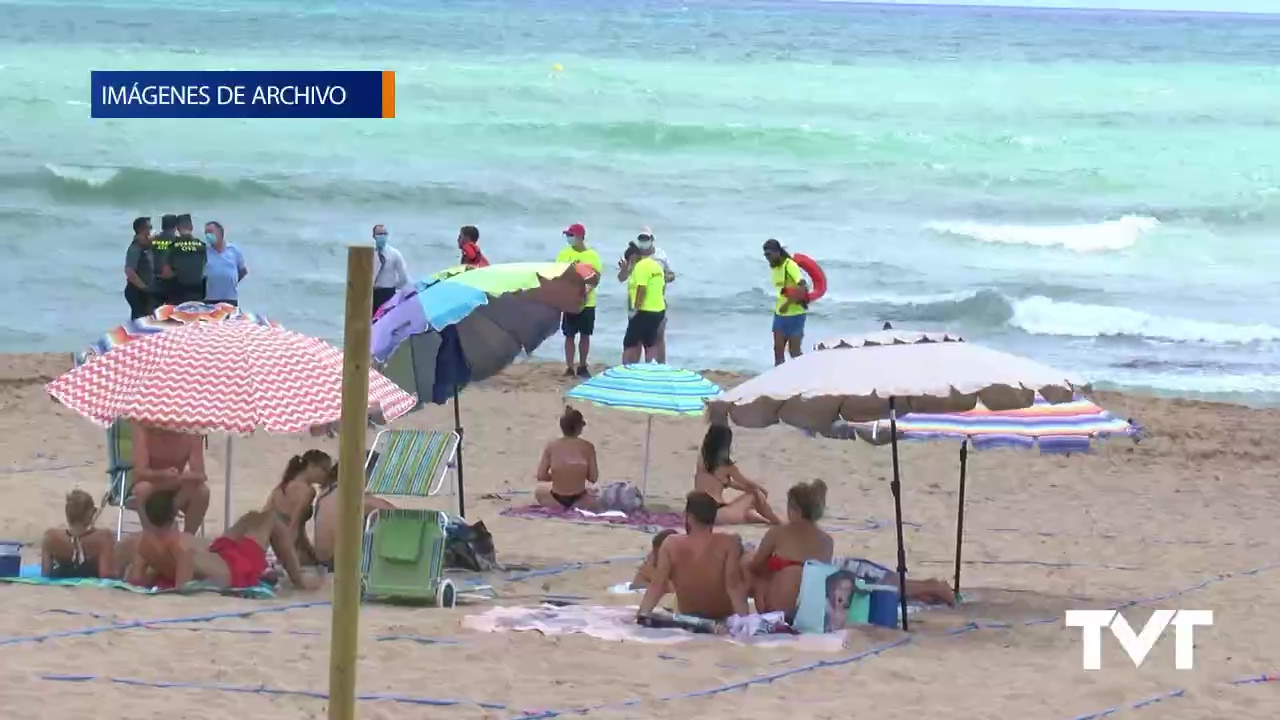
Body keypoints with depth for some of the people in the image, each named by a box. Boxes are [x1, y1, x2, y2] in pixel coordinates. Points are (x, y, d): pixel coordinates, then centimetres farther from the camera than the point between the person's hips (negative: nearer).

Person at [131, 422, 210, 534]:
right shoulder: (143, 427, -24)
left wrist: (177, 477, -46)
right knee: (143, 488, -34)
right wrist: (163, 475, -50)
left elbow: (199, 475, -24)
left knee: (202, 490, -28)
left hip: (177, 492, 2)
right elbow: (139, 472, -30)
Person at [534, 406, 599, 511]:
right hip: (580, 501, 0)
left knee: (539, 490, 35)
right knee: (591, 493, 37)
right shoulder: (588, 447, -9)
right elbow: (593, 478, -5)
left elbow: (541, 476, -5)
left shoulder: (551, 446, -8)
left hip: (556, 501, 0)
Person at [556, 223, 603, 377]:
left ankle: (582, 367, 18)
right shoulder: (564, 254, 1)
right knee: (569, 335, 2)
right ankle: (569, 368, 6)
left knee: (585, 335, 7)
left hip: (587, 301, 0)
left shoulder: (592, 255, -3)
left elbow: (596, 278, -4)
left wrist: (588, 288, -24)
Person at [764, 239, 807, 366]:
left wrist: (788, 304, -27)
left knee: (794, 352, -1)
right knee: (778, 350, 5)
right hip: (780, 313, 8)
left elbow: (803, 286, -28)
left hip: (795, 313, -8)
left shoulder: (790, 265, -18)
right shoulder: (773, 267, 7)